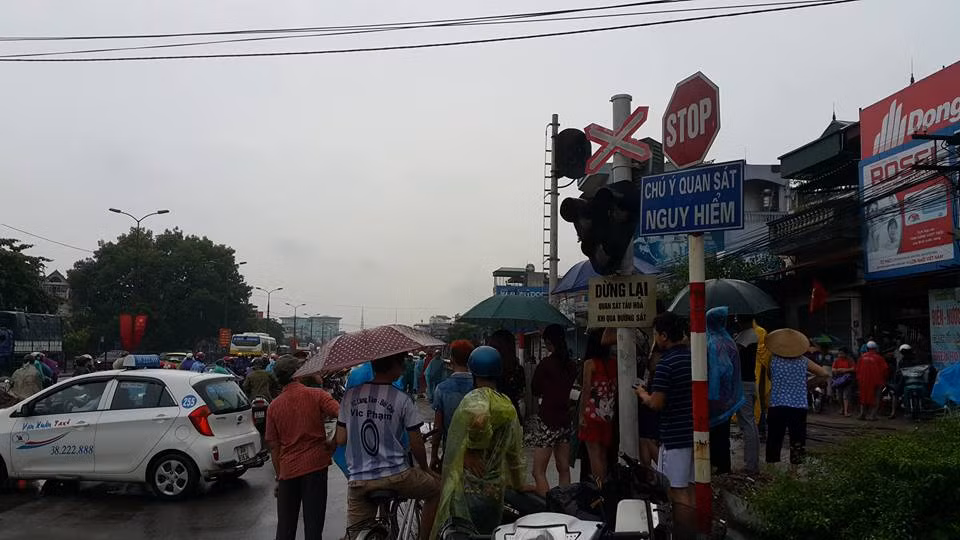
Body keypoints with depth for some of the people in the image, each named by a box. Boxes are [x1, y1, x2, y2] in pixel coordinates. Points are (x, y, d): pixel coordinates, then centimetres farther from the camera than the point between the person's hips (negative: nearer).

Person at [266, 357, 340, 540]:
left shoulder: (274, 406, 3)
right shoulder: (315, 394, -5)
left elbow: (273, 446, 6)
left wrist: (278, 476, 14)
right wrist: (334, 442, -6)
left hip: (287, 470, 3)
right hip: (315, 465, -2)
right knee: (313, 523, 5)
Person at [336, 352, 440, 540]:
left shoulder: (350, 395, 2)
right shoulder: (402, 399, -8)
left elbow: (340, 440, 5)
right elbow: (416, 445, -3)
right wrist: (426, 469, 15)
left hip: (357, 480, 3)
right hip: (395, 476, -3)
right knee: (436, 489, 22)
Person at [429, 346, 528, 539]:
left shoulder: (476, 397, -12)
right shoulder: (509, 407, 11)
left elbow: (479, 418, -38)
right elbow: (515, 451, 22)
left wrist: (472, 449, -20)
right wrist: (518, 485, 36)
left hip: (466, 492, -7)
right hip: (495, 493, 7)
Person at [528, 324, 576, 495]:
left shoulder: (546, 362, -12)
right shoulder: (571, 364, 5)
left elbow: (535, 391, -1)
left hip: (547, 419, -7)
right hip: (564, 418, 7)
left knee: (538, 471, -4)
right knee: (564, 469, 13)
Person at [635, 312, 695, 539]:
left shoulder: (666, 363, -17)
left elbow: (657, 403, -19)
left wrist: (643, 395, 2)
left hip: (675, 435, -8)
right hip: (695, 432, 8)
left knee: (678, 493, 0)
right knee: (693, 489, 14)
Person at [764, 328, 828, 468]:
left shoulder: (773, 360, -1)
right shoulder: (804, 362, 2)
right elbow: (824, 373, 10)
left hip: (777, 407, -1)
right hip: (799, 406, 1)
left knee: (774, 439, 6)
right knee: (797, 440, 8)